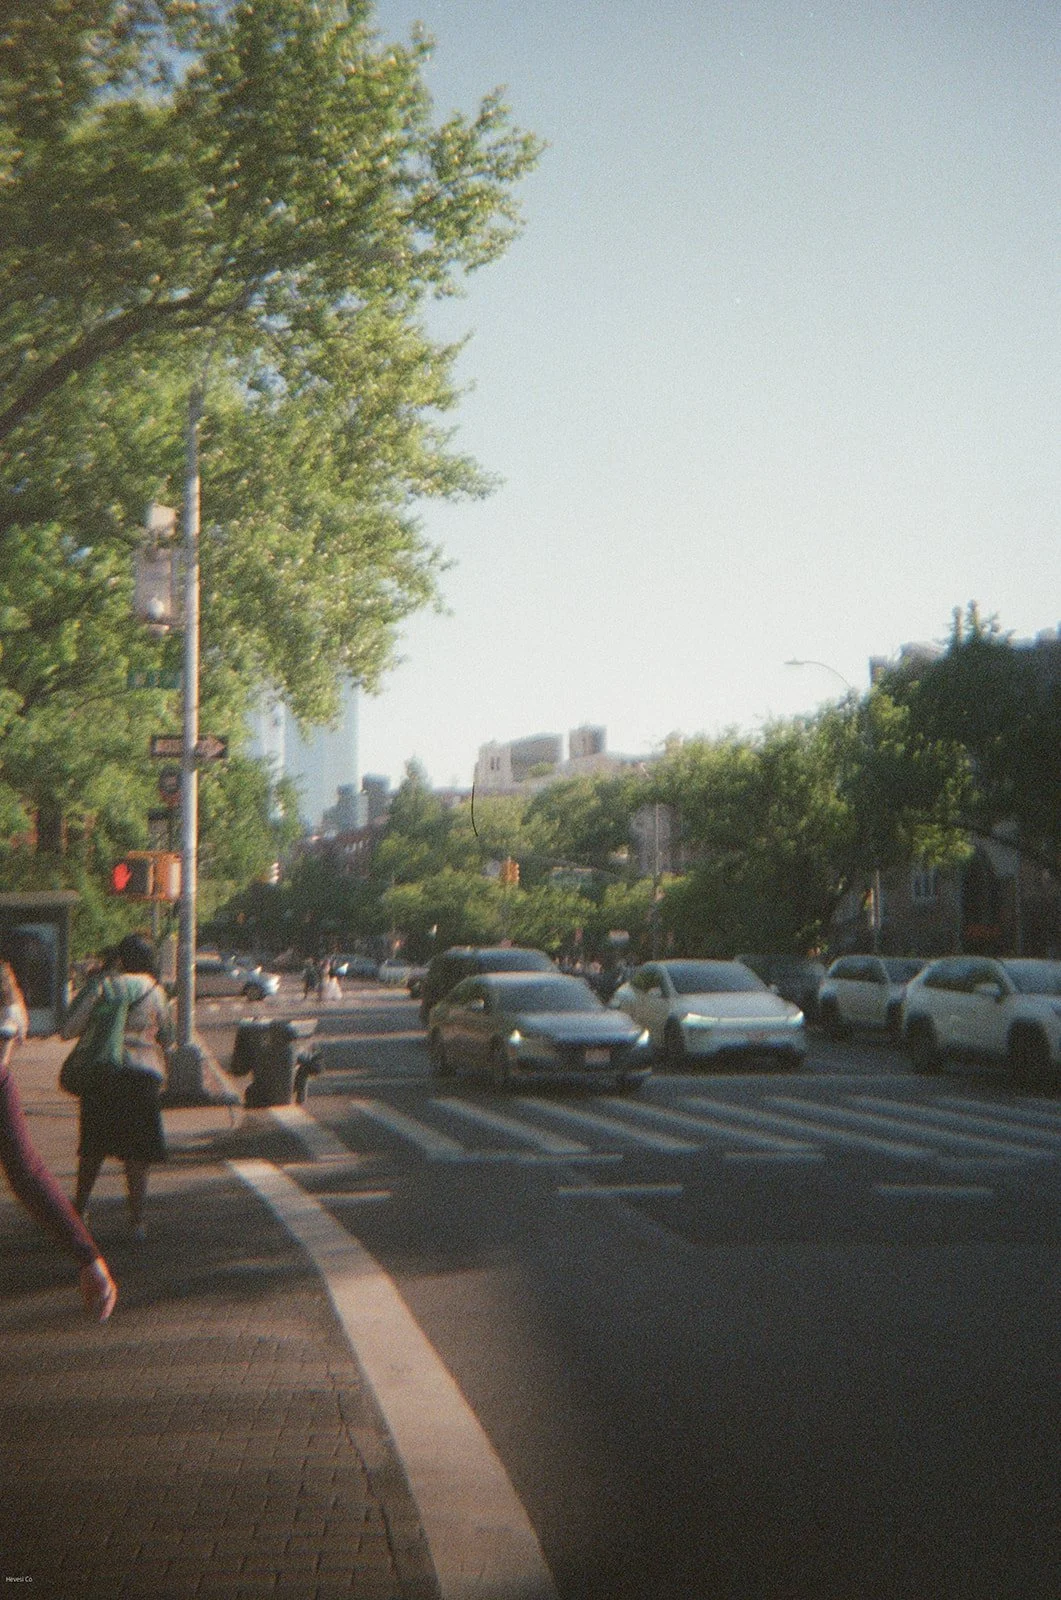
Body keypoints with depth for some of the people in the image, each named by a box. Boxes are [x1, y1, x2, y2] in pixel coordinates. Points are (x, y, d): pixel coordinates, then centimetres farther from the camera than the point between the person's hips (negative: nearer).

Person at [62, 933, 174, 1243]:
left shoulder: (102, 985, -2)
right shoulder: (155, 991, 3)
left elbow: (68, 1030, -5)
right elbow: (167, 1037, 11)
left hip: (103, 1074, 0)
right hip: (145, 1074, 0)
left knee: (93, 1147, 17)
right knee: (137, 1152, 6)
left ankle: (80, 1207, 29)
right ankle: (136, 1220, 3)